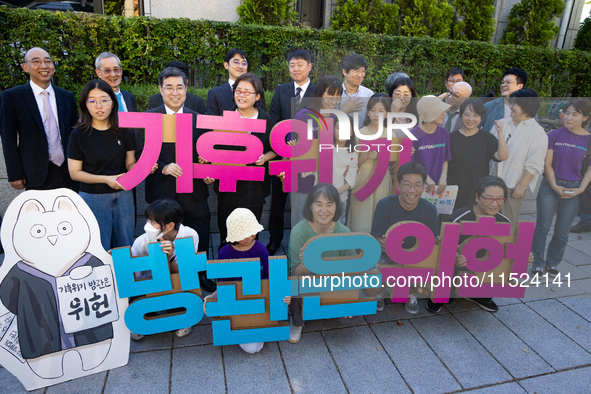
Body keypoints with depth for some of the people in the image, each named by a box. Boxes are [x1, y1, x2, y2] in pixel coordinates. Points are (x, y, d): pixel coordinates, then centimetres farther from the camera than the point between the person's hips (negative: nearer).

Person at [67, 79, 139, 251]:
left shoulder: (124, 131, 1)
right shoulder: (78, 134, -5)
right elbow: (75, 172, -4)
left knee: (126, 247, 11)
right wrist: (105, 179, -17)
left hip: (123, 196, 2)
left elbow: (130, 164, 6)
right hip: (93, 198, -2)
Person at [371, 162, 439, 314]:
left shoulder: (430, 210, -7)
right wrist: (382, 244, -41)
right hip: (387, 256, -2)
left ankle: (411, 294, 11)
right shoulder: (384, 206, -15)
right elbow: (376, 240, -15)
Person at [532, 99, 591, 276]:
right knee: (542, 228, 2)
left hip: (573, 190, 1)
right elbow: (547, 164, -3)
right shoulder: (554, 135, -2)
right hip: (550, 186, -1)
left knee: (562, 232, 9)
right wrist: (555, 186, -11)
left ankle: (552, 263, 27)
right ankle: (538, 263, 17)